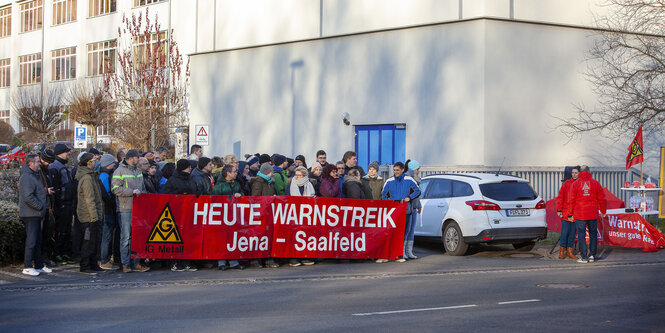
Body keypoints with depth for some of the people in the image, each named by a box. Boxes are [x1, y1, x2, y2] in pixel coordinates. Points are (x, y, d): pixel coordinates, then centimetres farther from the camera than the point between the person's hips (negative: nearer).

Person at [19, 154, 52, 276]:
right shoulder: (26, 177, -16)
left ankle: (39, 266, 20)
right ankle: (27, 267, -6)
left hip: (36, 215, 11)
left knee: (38, 241, 14)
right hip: (30, 215, -11)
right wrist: (40, 206, -17)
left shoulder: (34, 176, 18)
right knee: (31, 241, -9)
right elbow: (28, 197, -24)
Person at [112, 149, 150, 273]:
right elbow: (116, 189, -12)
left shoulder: (138, 171, 18)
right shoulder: (120, 171, -5)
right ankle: (125, 264, 0)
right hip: (125, 208, -7)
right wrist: (132, 192, -16)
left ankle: (135, 263, 10)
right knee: (126, 237, -5)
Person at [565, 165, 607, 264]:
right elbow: (602, 199, 7)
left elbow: (571, 200, -2)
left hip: (580, 215, -2)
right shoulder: (595, 183, 2)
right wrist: (603, 211, 19)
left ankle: (584, 257, -1)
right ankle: (592, 255, 14)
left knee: (581, 235, 1)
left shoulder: (575, 184, -3)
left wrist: (570, 214, 6)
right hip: (593, 215, 2)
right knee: (593, 234, 13)